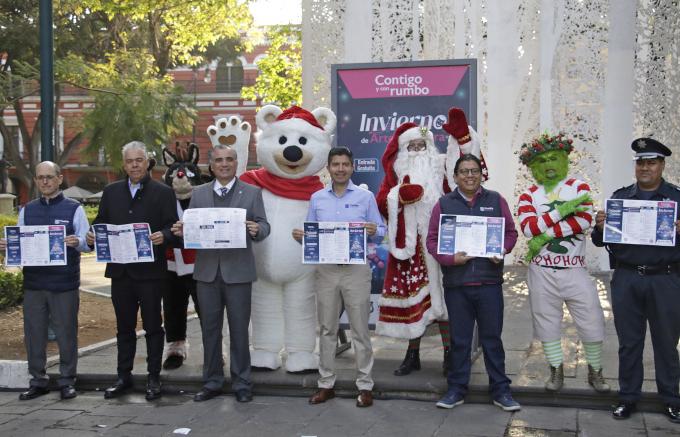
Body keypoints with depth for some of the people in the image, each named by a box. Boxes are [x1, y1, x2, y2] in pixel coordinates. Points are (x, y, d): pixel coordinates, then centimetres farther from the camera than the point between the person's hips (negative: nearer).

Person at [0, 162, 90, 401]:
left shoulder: (74, 209, 1)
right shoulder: (27, 211, 12)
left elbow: (87, 244, -5)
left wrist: (77, 242, -27)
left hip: (65, 284, -3)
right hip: (33, 283, 3)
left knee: (66, 334, 5)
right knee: (34, 334, 8)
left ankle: (67, 382, 16)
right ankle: (38, 381, 20)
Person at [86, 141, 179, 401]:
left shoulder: (163, 192, 0)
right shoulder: (111, 192, 12)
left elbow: (173, 226, -5)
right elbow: (101, 222, 13)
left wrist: (163, 236, -26)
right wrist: (93, 236, -8)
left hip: (150, 270, -4)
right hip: (120, 270, 4)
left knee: (153, 326, 5)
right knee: (124, 326, 12)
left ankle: (154, 378, 14)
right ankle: (124, 377, 22)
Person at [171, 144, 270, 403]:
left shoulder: (252, 193, 4)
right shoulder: (199, 194, 11)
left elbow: (264, 226, 0)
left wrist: (257, 230, -22)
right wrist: (181, 231, -12)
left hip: (238, 272, -2)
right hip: (207, 271, 3)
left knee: (239, 329, 3)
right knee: (210, 329, 9)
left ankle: (241, 384, 14)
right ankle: (212, 382, 20)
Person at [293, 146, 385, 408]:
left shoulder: (365, 197, 4)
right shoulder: (317, 198, 11)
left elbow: (381, 230, 3)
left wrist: (374, 231, -19)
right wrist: (300, 236, -10)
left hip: (356, 269, -2)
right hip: (326, 269, 3)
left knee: (360, 329, 1)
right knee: (326, 329, 8)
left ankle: (365, 385, 8)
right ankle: (326, 383, 17)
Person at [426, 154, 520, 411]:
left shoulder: (496, 200, 7)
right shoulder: (444, 204, 5)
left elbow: (510, 232, 8)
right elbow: (432, 240, 2)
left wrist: (502, 250, -12)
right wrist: (450, 258, -14)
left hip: (489, 282, 0)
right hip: (455, 284, 0)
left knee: (492, 338, 6)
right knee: (459, 339, 9)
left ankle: (500, 390, 16)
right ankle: (456, 389, 20)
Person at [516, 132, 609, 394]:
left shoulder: (579, 187, 3)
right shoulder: (529, 195, 4)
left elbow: (585, 220, -13)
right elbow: (528, 227, -13)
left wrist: (546, 235, -16)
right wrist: (562, 210, -17)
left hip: (575, 269, -1)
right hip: (542, 272, 1)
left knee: (592, 321, 1)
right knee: (547, 322, 9)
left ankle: (595, 371, 20)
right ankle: (556, 370, 25)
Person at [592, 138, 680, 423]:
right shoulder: (619, 197, 9)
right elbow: (602, 240, 9)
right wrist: (599, 227, -12)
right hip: (626, 280, 2)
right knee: (629, 342, 10)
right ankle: (627, 397, 21)